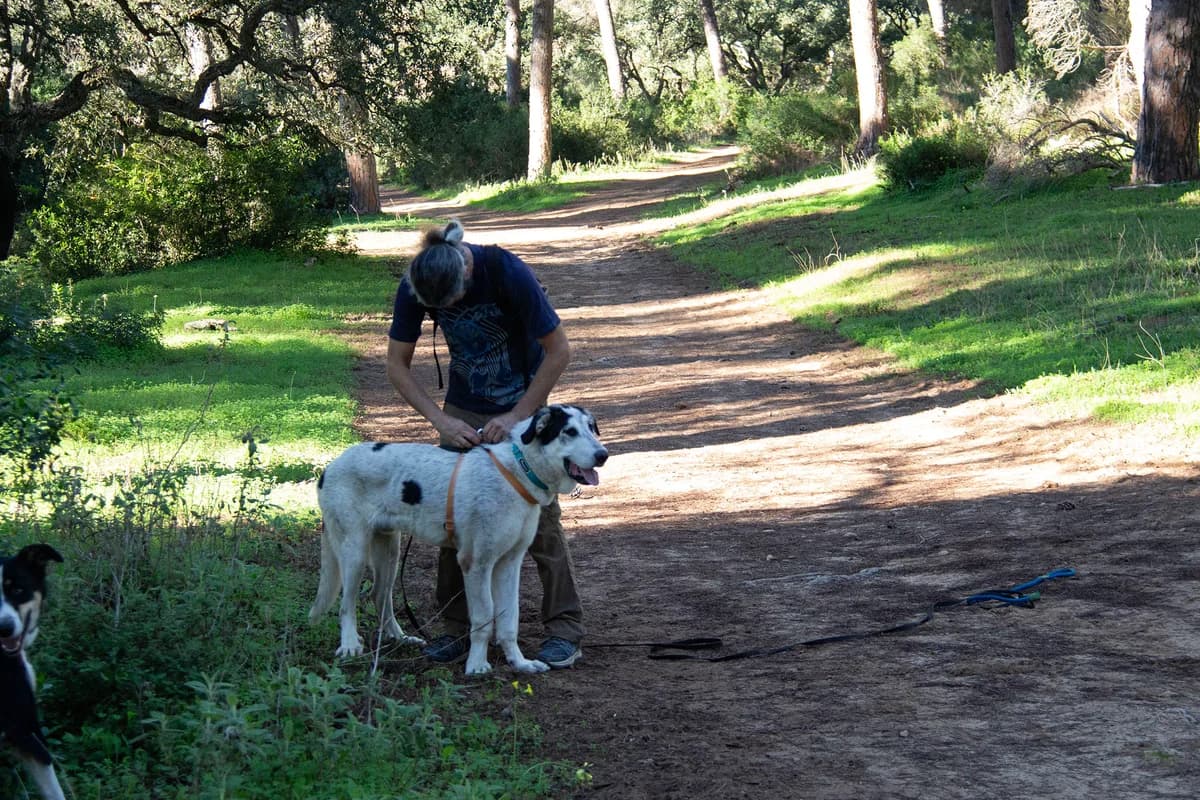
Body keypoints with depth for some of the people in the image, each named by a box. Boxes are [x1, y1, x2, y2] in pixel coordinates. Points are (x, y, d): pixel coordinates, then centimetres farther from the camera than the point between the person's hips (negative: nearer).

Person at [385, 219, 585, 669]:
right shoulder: (414, 286, -18)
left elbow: (558, 350, -20)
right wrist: (441, 421, -19)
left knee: (538, 516, -7)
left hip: (524, 405, -3)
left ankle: (565, 631, 0)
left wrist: (516, 417, -21)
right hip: (464, 412, 4)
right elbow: (397, 365, -7)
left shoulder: (508, 273, -29)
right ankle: (458, 628, 10)